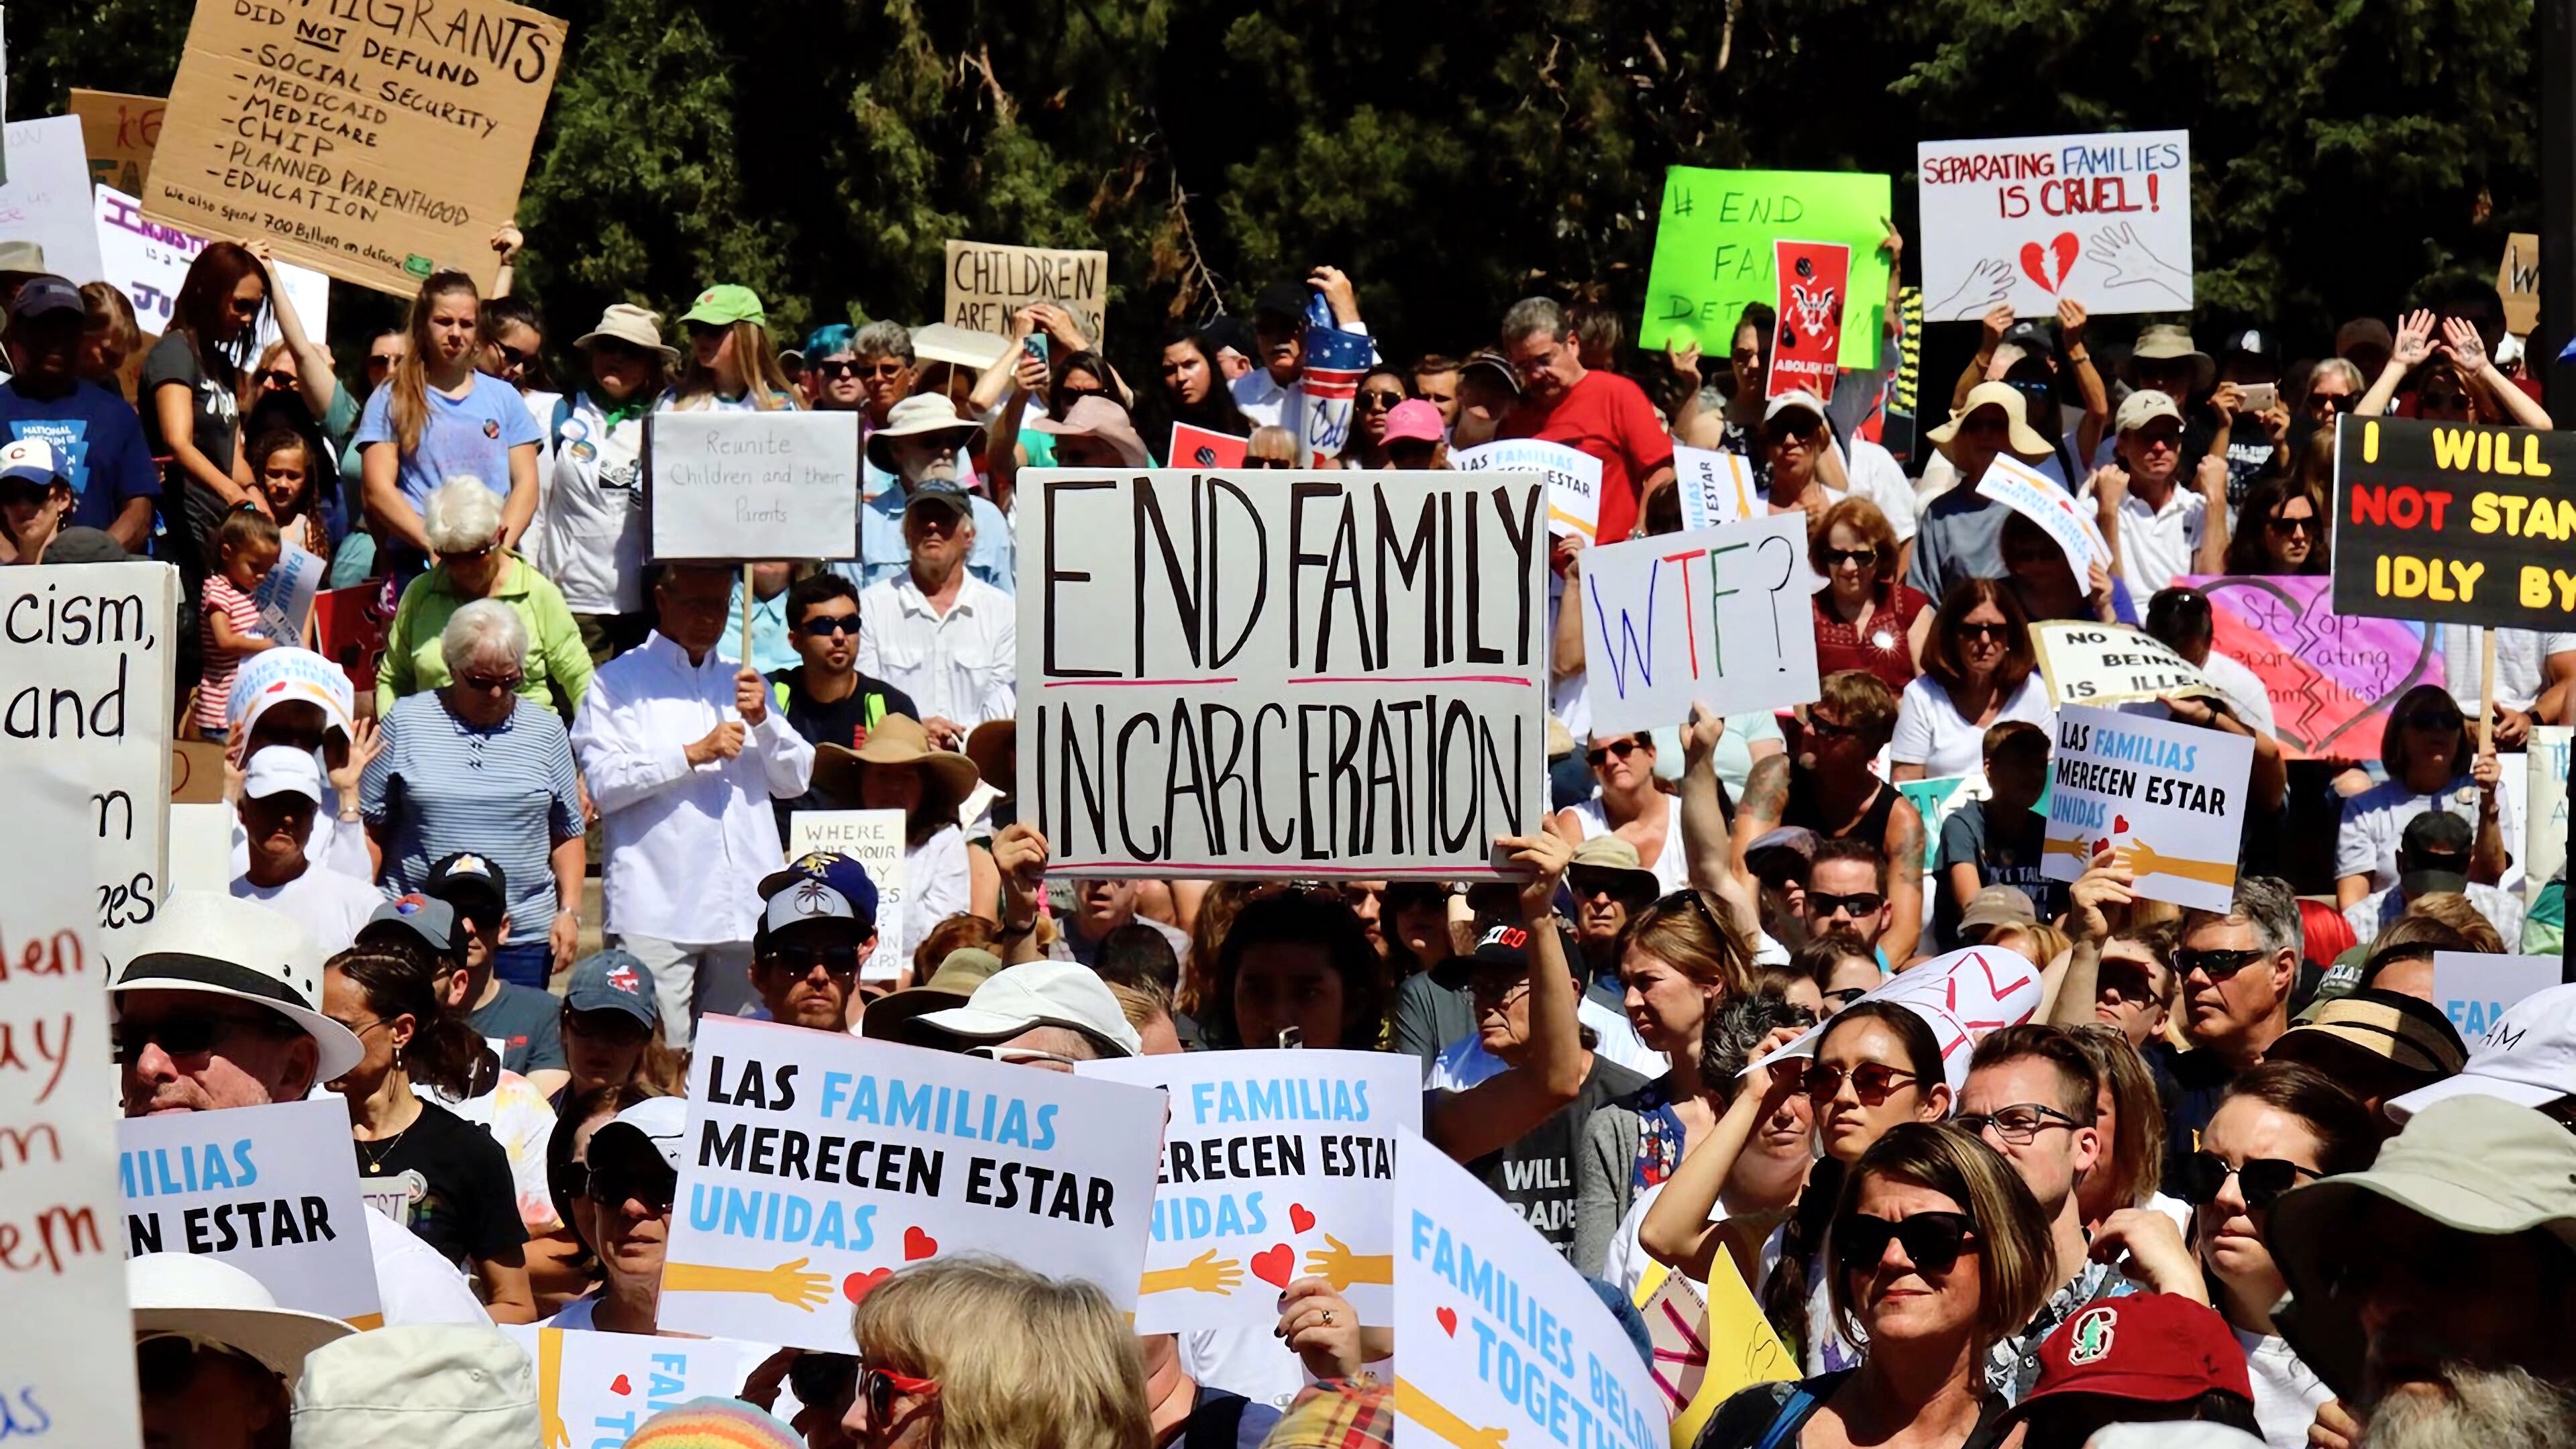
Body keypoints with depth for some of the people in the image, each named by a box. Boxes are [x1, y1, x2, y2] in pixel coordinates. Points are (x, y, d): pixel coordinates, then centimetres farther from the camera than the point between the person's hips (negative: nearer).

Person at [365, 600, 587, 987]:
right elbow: (371, 827, 5)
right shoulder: (405, 723, 3)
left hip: (524, 939, 1)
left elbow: (568, 835, 13)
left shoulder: (546, 731, 8)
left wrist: (569, 911, 2)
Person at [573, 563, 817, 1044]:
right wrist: (693, 755, -12)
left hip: (746, 911, 5)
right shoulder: (618, 683, 7)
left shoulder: (743, 684, 24)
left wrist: (763, 721, -1)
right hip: (657, 911, -5)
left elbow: (796, 780, 16)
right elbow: (603, 783, -8)